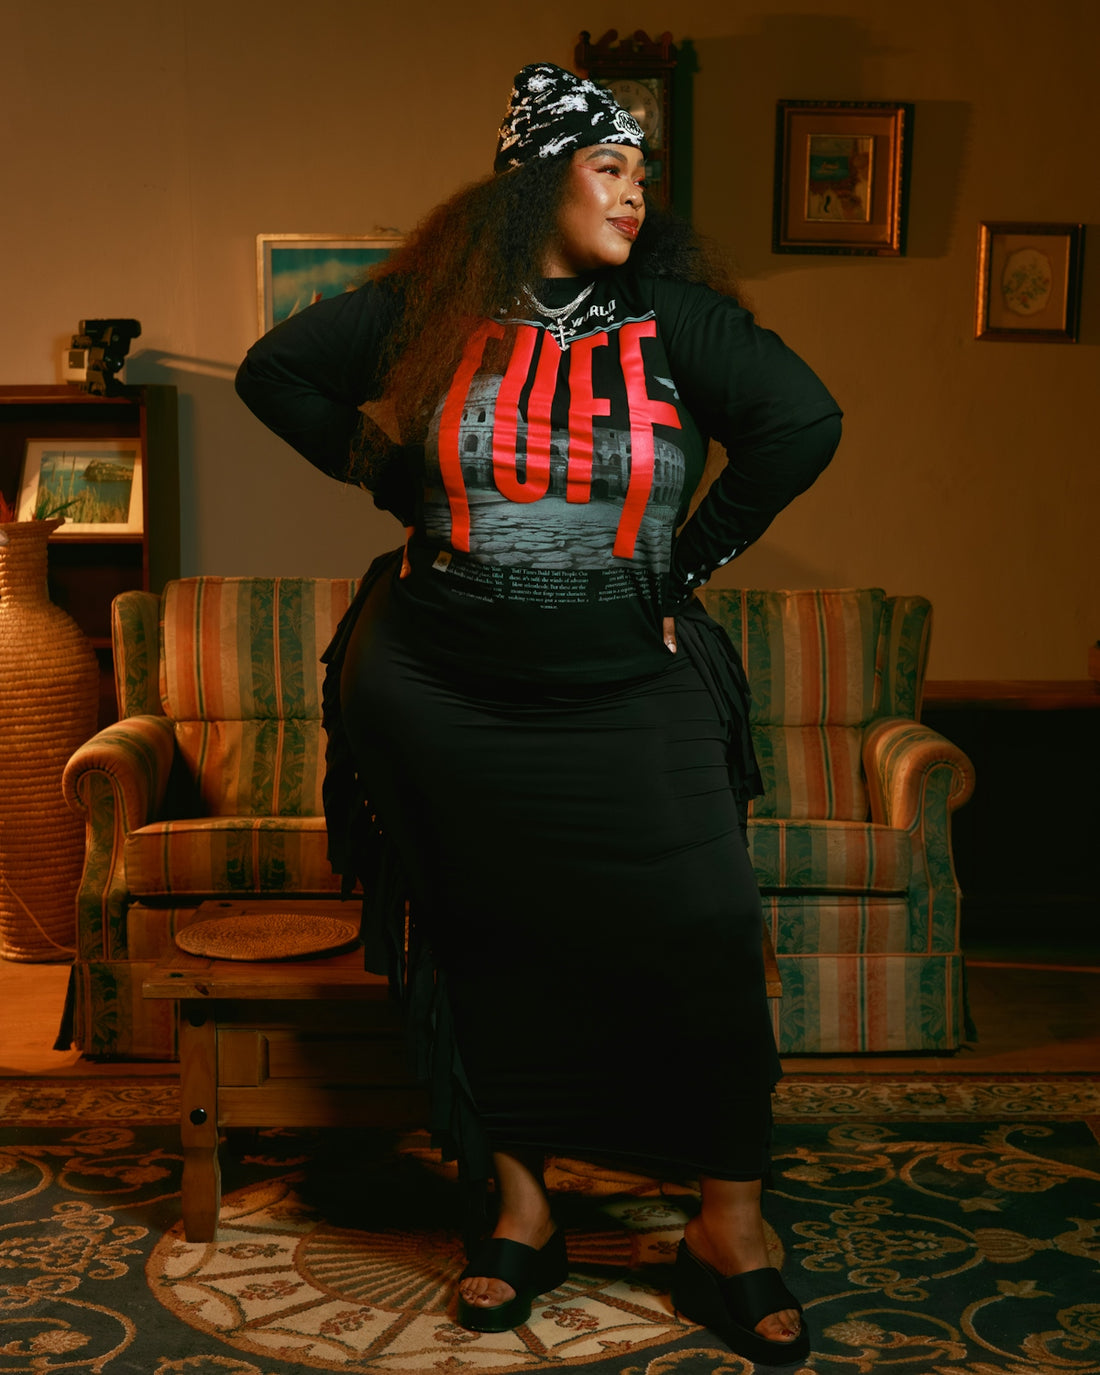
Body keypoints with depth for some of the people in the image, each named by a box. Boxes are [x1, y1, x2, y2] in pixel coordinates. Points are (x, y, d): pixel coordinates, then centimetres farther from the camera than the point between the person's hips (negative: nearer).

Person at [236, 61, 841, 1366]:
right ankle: (519, 1211, 27)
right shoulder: (427, 310, 1)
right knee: (482, 950, 9)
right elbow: (276, 372, 12)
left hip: (627, 697, 0)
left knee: (704, 942, -7)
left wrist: (685, 569, -6)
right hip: (439, 696, 1)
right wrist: (394, 479, 7)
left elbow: (802, 419, -9)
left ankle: (728, 1232, 10)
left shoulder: (673, 316, 0)